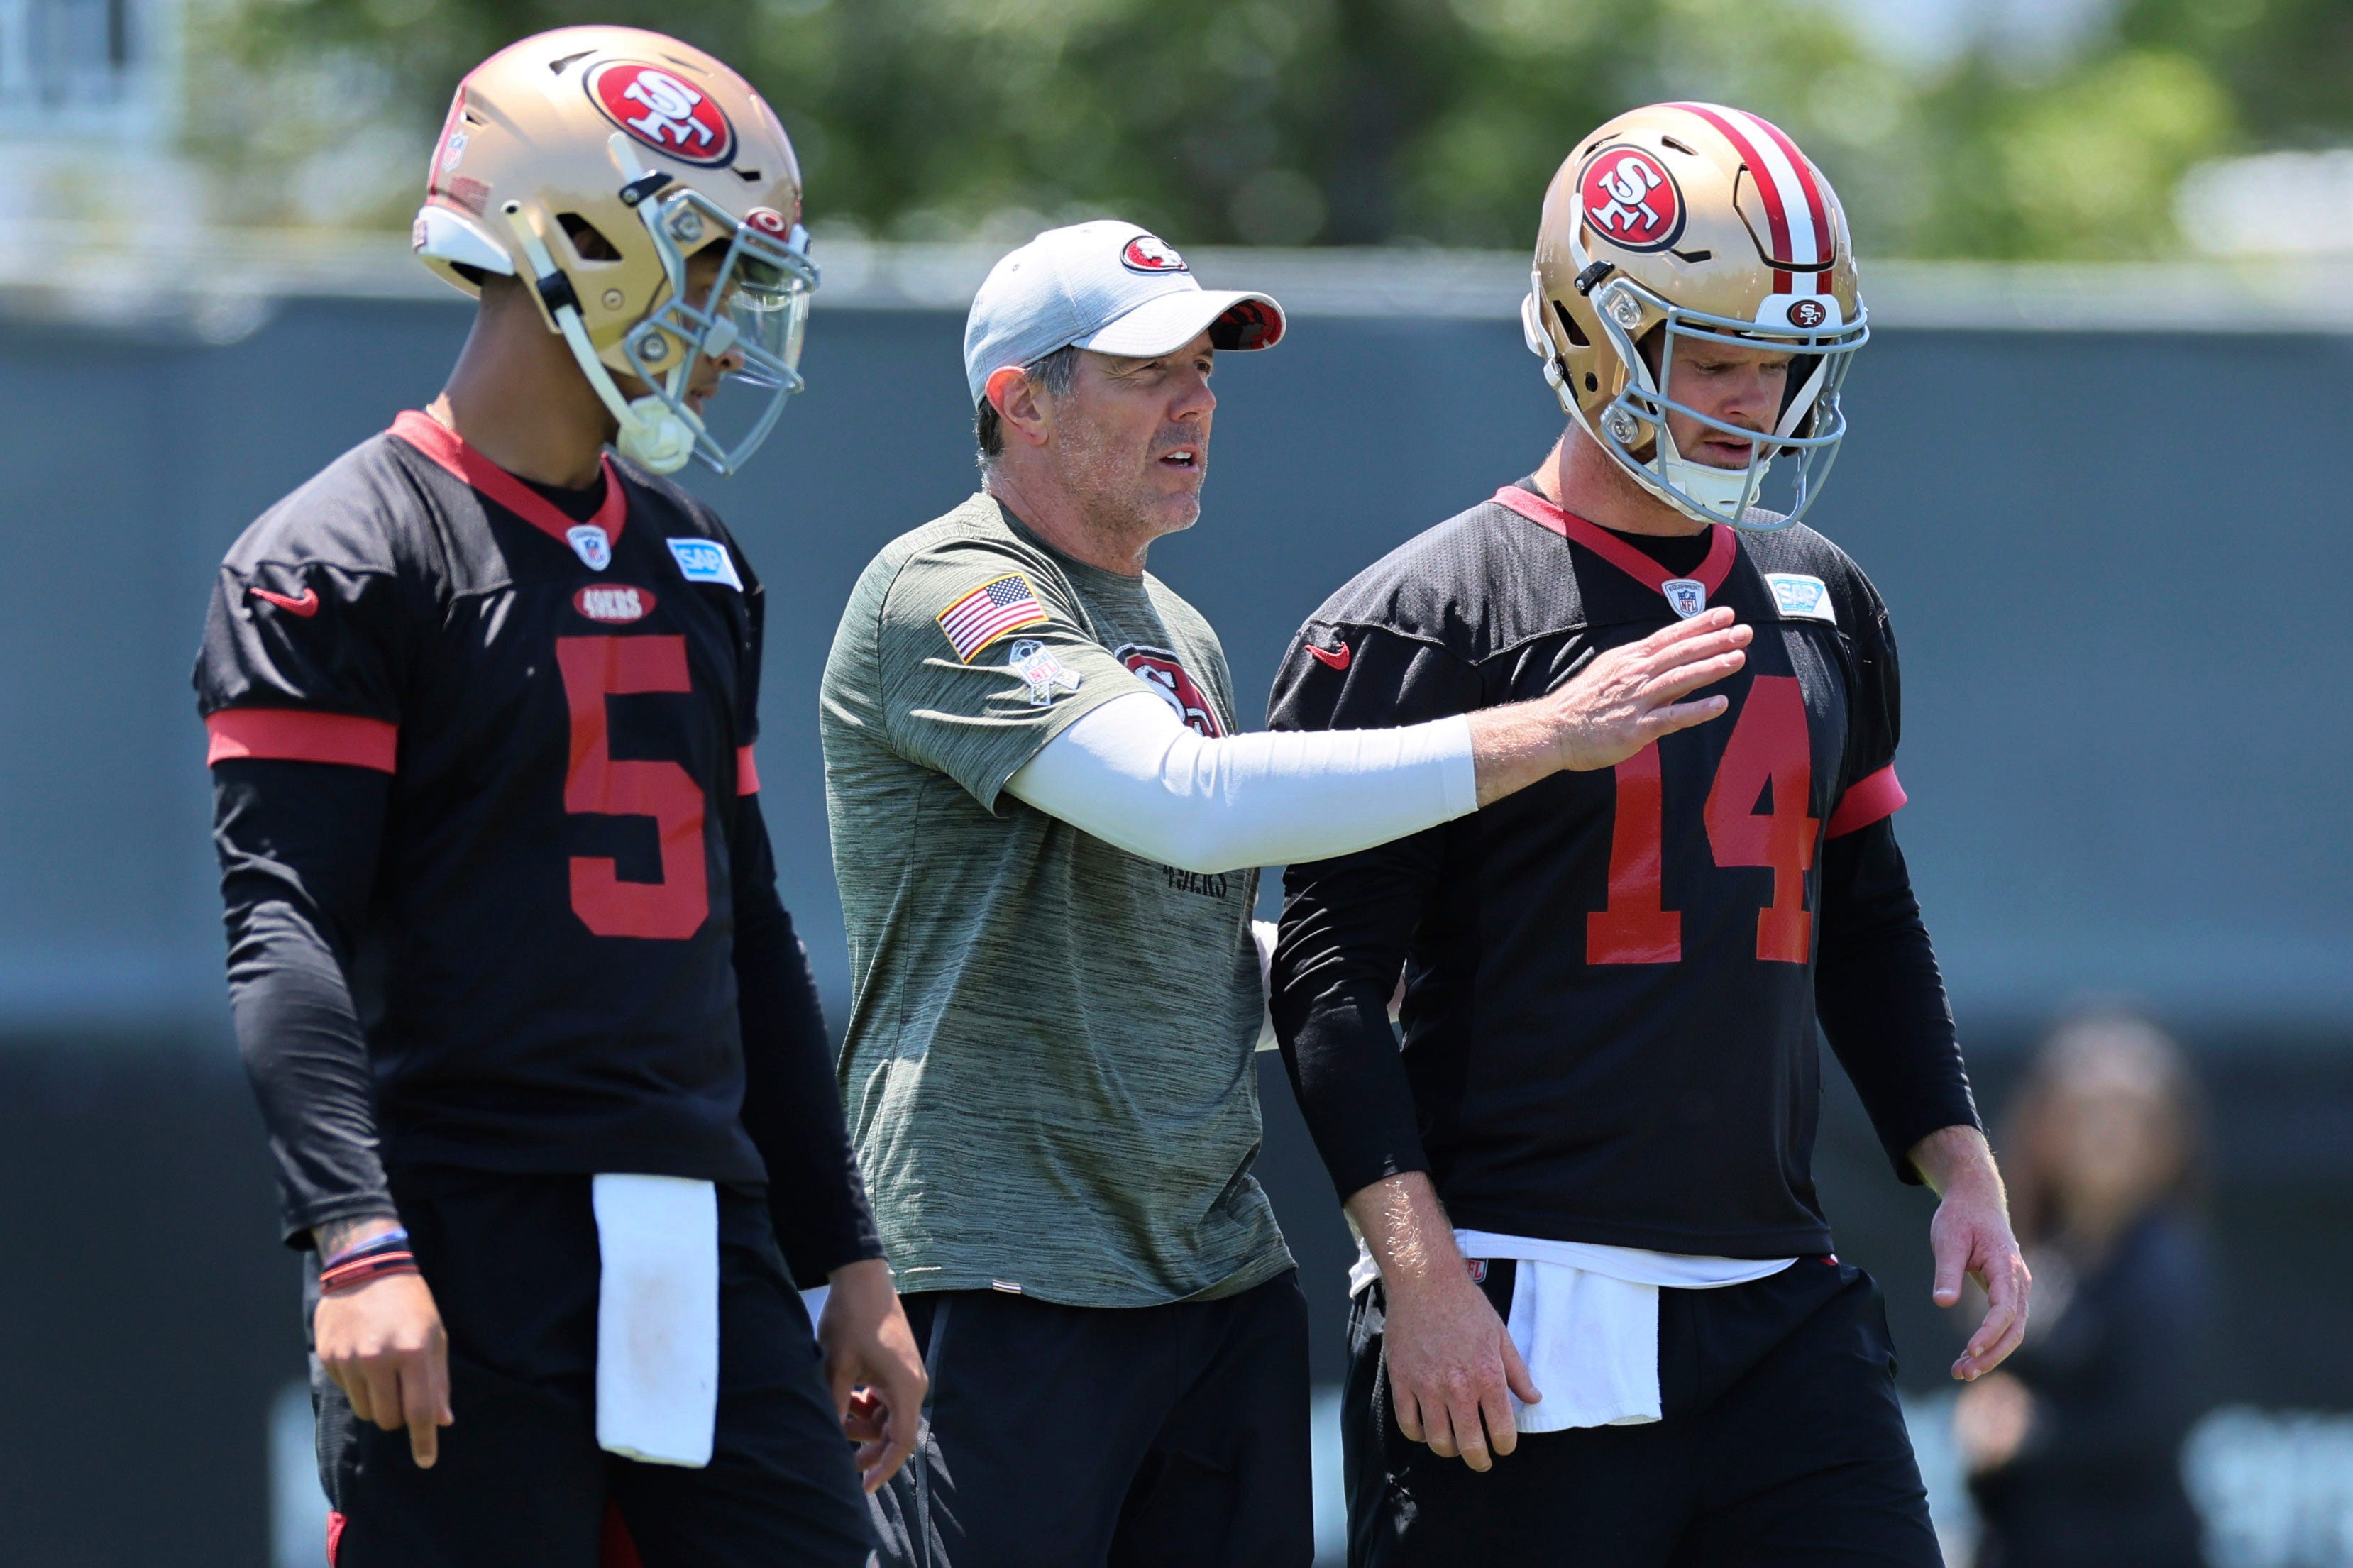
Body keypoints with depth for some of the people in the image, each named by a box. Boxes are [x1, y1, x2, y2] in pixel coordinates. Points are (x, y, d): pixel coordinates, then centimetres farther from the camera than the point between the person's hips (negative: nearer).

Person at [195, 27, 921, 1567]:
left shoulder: (697, 562, 19)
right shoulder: (343, 562, -5)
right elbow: (287, 936, -15)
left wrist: (850, 1263, 21)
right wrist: (359, 1245, -27)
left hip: (706, 1248, 7)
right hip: (470, 1259, -7)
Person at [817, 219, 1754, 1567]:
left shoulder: (1179, 636, 20)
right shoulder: (948, 597, -10)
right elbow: (1189, 802, -25)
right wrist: (1542, 735, -23)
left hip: (1225, 1275, 9)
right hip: (1012, 1277, -8)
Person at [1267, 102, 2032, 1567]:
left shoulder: (1823, 606, 15)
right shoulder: (1428, 622, -5)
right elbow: (1331, 978, -8)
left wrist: (1962, 1170, 13)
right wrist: (1424, 1276, -16)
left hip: (1784, 1313, 6)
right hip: (1522, 1321, -6)